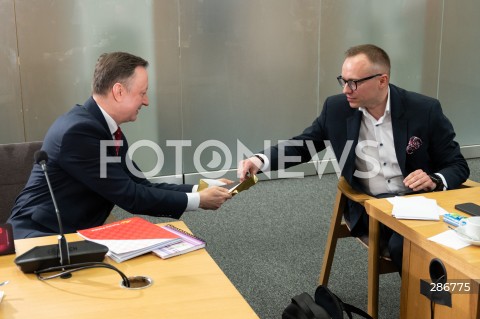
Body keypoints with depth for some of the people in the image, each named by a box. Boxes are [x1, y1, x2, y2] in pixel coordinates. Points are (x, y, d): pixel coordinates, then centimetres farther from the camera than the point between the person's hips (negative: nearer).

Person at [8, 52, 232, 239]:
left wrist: (197, 190, -3)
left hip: (77, 232, 9)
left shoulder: (109, 130, 5)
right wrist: (197, 201, -15)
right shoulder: (78, 131, -24)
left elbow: (140, 187, 6)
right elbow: (130, 196, -22)